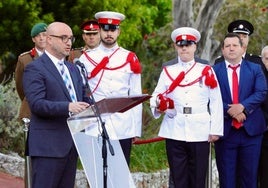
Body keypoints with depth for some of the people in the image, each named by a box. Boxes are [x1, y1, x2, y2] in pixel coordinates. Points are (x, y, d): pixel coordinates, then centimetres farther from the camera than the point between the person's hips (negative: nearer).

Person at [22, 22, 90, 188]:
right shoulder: (35, 69, -7)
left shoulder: (73, 69, 20)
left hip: (72, 142, 8)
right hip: (48, 144, -8)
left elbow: (83, 97, 22)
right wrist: (68, 107, -30)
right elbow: (37, 104, -18)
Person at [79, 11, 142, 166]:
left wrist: (136, 129, 5)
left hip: (123, 129, 0)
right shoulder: (87, 58, 5)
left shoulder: (130, 59, 6)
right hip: (95, 129, 0)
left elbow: (136, 96, 7)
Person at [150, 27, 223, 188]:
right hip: (175, 132, 1)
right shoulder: (167, 71, 11)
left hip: (199, 132, -1)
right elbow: (156, 96, 9)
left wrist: (216, 130, -3)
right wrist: (158, 106, -14)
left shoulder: (206, 71, 6)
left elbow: (216, 102, 3)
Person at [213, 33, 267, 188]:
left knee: (250, 175, 6)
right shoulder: (214, 71, 3)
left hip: (250, 129, 1)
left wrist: (242, 106, -19)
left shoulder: (255, 69, 7)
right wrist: (230, 111, -17)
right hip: (225, 130, -1)